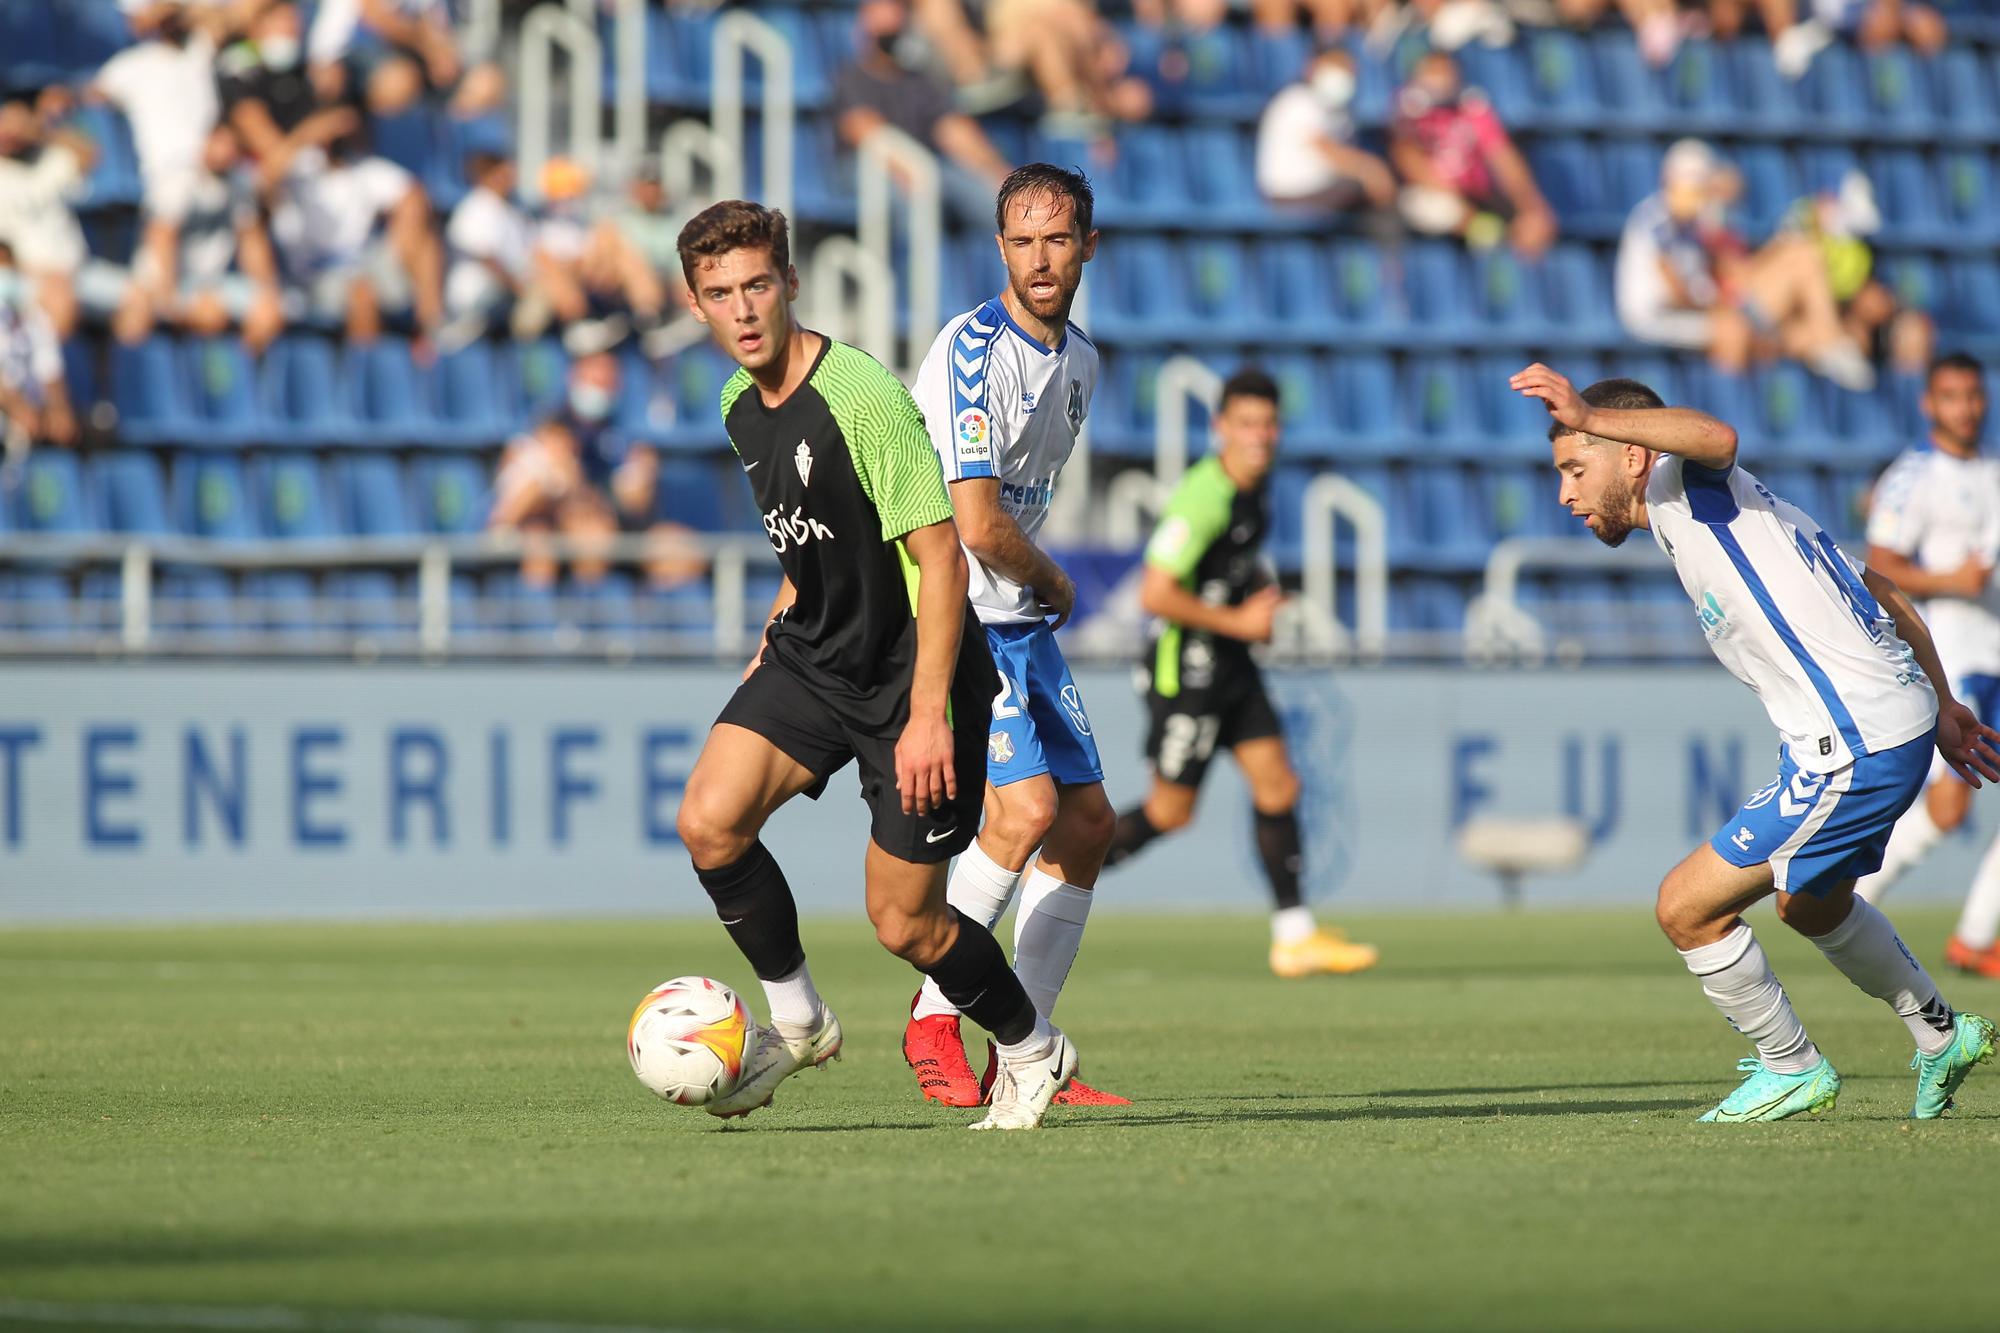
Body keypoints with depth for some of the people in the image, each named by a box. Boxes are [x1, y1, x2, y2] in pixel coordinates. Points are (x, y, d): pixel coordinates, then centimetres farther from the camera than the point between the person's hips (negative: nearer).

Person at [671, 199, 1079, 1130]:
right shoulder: (740, 406, 3)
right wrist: (774, 640, 16)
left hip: (911, 672, -7)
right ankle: (796, 1021, 5)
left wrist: (928, 713, -26)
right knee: (708, 823, -15)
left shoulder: (862, 397, -23)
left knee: (903, 923, -1)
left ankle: (1030, 1052, 26)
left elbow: (939, 557, -23)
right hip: (813, 659, 7)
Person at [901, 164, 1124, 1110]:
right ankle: (932, 1022, -6)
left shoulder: (1079, 361, 11)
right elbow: (978, 524, -24)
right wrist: (1052, 581, -7)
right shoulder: (972, 352, -18)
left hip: (1021, 623, 9)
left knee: (1087, 819, 5)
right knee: (1027, 807, -21)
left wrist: (1040, 590, 13)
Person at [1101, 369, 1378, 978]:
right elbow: (1155, 595, -26)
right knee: (1170, 811, 0)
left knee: (1278, 787, 2)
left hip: (1231, 664, 8)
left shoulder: (1253, 485, 6)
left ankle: (1295, 935, 4)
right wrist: (1239, 622, -19)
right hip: (1185, 665, -8)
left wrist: (1261, 590, 8)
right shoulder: (1202, 497, -23)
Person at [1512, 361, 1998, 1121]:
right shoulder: (1743, 511, 19)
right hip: (1897, 720, 11)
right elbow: (1880, 595, 23)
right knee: (1812, 906, 33)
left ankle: (1792, 1070, 12)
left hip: (1852, 751, -11)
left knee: (1687, 908, -5)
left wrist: (1588, 417, -42)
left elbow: (1717, 438, -36)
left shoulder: (1679, 489, -9)